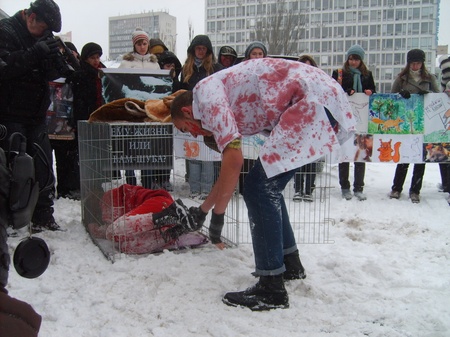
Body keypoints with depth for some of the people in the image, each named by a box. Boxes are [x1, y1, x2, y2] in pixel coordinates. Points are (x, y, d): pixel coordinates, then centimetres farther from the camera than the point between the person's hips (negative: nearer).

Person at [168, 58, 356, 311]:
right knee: (268, 185, 16)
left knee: (260, 189, -9)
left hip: (316, 99, -10)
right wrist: (202, 211, 43)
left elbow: (234, 159, -16)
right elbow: (230, 168, 33)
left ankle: (272, 289, -2)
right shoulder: (225, 109, 23)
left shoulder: (205, 92, -4)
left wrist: (217, 215, -6)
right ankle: (290, 264, 29)